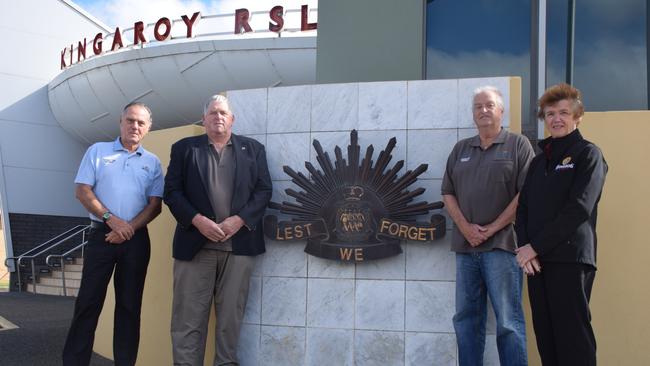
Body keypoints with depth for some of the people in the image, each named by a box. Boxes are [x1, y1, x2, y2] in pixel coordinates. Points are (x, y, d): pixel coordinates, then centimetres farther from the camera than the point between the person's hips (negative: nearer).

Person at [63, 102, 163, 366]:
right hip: (101, 234, -1)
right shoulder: (98, 151, 6)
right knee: (89, 301, -1)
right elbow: (82, 190, -2)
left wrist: (129, 228, -11)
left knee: (129, 304, 6)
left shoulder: (152, 162, 9)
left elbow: (155, 204, 3)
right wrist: (111, 219, -13)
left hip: (136, 238, 2)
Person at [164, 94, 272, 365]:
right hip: (195, 243, -1)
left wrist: (239, 220, -10)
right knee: (189, 316, 0)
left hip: (239, 243, 1)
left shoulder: (253, 149, 12)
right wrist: (197, 220, -12)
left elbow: (264, 190, 5)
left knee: (231, 315, 6)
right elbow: (171, 191, 2)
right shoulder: (184, 148, 10)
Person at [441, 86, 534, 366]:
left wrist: (491, 229, -10)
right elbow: (448, 193, 12)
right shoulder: (461, 149, 17)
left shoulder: (518, 145, 3)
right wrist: (465, 227, -4)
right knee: (466, 318, 9)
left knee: (508, 320, -5)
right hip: (465, 245, 5)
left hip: (501, 244, -5)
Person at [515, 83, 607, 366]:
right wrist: (524, 246, -5)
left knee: (573, 340, -6)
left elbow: (579, 208, -11)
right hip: (536, 259, 6)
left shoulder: (588, 154, 0)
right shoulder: (539, 161, 20)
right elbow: (523, 208, 14)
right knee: (546, 337, 6)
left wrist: (536, 246, -13)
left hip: (570, 258, -6)